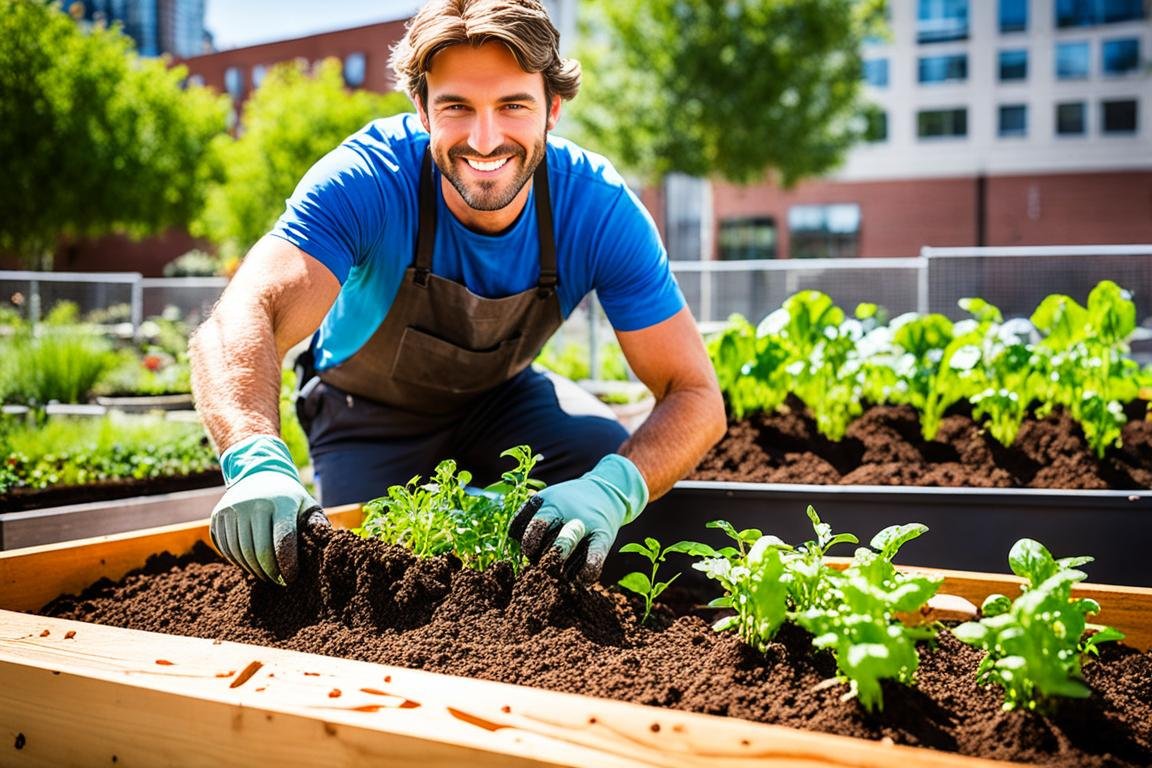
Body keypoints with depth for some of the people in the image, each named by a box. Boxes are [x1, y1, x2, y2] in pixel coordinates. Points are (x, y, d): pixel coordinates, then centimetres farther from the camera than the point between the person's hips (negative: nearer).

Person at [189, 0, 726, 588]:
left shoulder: (598, 207, -27)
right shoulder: (366, 180, -32)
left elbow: (694, 394, -26)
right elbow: (241, 319, -47)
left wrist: (613, 488, -48)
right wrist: (257, 461, -68)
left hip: (502, 399, 1)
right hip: (368, 410, 0)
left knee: (613, 463, -25)